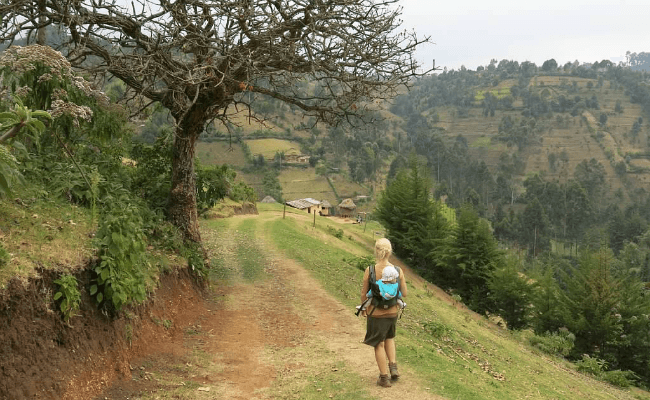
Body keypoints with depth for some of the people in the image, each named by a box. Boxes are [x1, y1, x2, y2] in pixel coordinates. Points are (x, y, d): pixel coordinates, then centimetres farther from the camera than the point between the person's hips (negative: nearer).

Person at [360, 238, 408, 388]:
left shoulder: (370, 270, -18)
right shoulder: (398, 271, -11)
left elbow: (364, 294, -11)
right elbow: (404, 293, -4)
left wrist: (363, 309, 7)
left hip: (375, 312, -3)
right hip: (392, 312, 3)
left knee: (379, 344, 13)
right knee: (389, 338, 30)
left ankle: (384, 377, 20)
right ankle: (393, 367, 17)